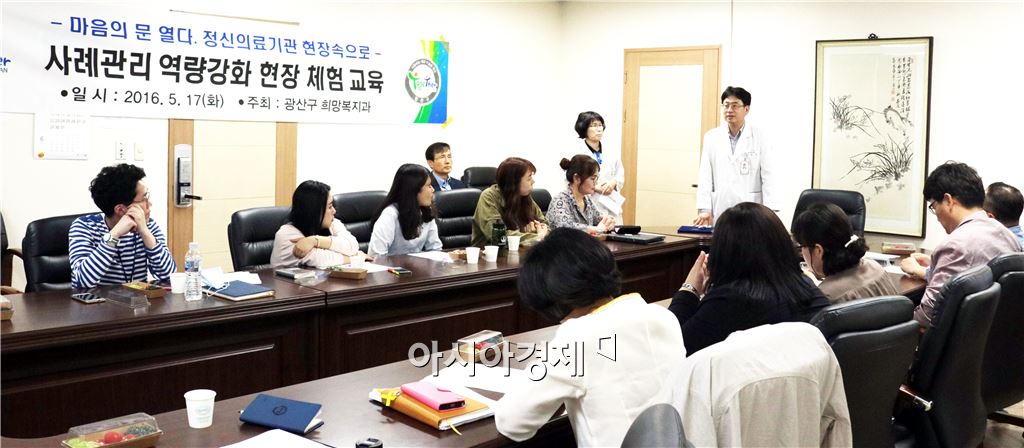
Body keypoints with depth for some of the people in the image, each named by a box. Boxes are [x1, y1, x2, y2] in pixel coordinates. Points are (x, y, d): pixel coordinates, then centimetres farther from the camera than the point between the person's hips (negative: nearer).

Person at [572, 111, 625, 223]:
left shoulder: (612, 151, 12)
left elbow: (621, 175, 18)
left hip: (612, 204, 5)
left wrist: (614, 182, -5)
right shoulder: (578, 153, -4)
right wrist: (595, 187, -18)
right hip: (588, 205, -4)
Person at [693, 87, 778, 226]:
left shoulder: (759, 137, 2)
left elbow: (768, 176, -1)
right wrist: (704, 209, -4)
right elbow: (705, 177, 6)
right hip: (719, 211, 2)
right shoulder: (711, 137, 9)